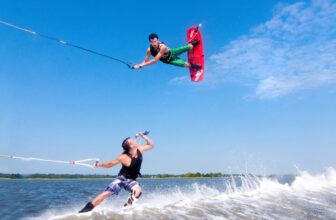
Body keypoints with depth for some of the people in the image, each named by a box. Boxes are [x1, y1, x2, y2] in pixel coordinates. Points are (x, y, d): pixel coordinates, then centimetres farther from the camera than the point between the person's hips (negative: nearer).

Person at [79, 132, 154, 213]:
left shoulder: (139, 149, -8)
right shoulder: (124, 157, -21)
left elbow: (151, 145, 7)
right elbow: (110, 164, -11)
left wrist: (144, 136, -8)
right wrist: (99, 164, -28)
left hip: (131, 180, 3)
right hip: (122, 178, -3)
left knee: (137, 191, -30)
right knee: (106, 193, -12)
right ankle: (87, 208, 1)